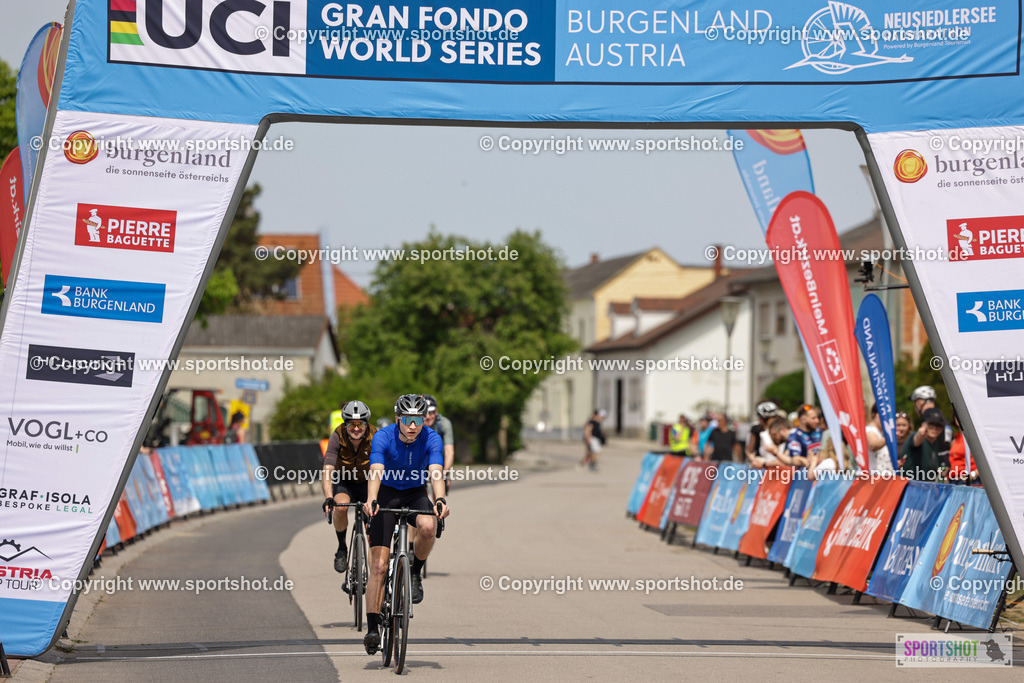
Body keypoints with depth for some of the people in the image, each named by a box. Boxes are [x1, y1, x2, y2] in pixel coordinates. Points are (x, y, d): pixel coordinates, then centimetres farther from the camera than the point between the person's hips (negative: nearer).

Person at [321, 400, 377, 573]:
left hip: (368, 483, 1)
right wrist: (328, 498, -50)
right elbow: (327, 470, -35)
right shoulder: (338, 437, -26)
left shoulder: (374, 437, -25)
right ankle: (342, 548, -9)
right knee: (341, 506, -30)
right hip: (344, 483, -1)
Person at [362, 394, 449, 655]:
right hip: (387, 494, -1)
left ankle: (415, 573, -6)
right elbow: (376, 472, -38)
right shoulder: (383, 437, -23)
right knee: (379, 565, -11)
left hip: (416, 495, 1)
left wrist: (440, 500, -54)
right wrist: (371, 501, -56)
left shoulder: (431, 439, -20)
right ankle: (372, 628, -7)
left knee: (428, 526, -35)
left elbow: (435, 473, -34)